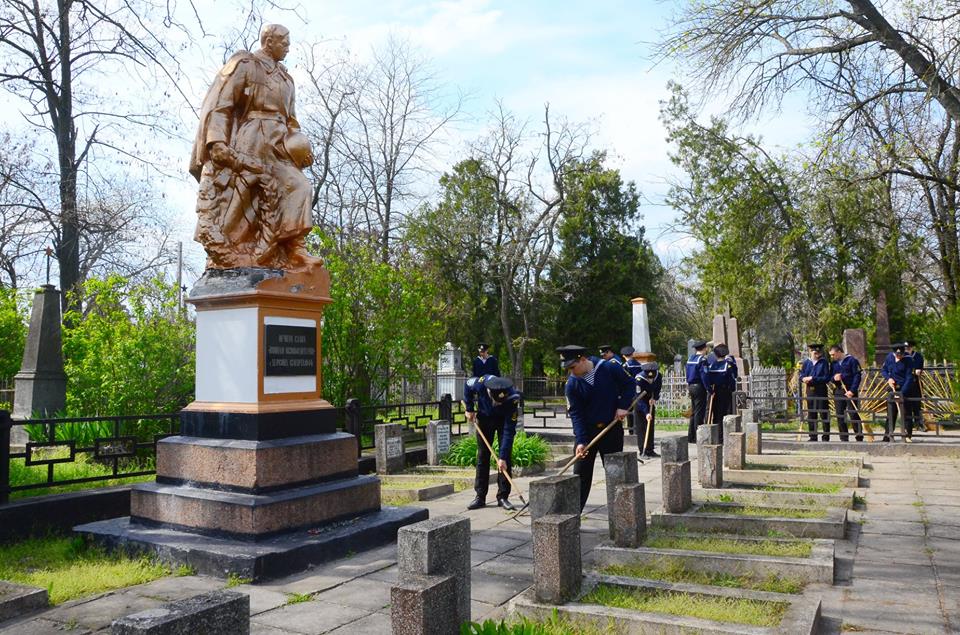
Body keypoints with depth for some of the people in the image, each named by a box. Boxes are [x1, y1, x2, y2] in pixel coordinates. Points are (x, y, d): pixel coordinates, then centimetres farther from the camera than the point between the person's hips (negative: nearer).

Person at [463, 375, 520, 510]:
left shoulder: (512, 399, -38)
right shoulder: (481, 383, -36)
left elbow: (509, 431, -34)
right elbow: (468, 385, -9)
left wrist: (502, 457, -34)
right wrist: (469, 409, -8)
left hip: (504, 419, -2)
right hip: (484, 417, 2)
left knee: (506, 457, -10)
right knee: (482, 456, 0)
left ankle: (503, 497, -2)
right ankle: (480, 497, 5)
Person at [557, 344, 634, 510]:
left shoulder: (611, 369, -12)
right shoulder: (571, 385, -10)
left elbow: (629, 384, 2)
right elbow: (576, 414, -12)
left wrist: (623, 406, -11)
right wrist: (581, 441, -22)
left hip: (612, 429, 0)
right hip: (586, 431, 1)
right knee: (580, 473, 2)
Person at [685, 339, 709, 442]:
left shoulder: (690, 359, 13)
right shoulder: (702, 359, -12)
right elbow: (704, 376, -18)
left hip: (691, 387, 8)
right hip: (699, 387, -8)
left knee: (693, 412, 14)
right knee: (699, 412, -5)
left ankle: (691, 436, 17)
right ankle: (697, 437, -4)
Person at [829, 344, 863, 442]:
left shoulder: (852, 360, -3)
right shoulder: (833, 364, 14)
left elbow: (857, 376, -8)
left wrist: (852, 390, -15)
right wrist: (834, 378, -9)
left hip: (850, 391, -5)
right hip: (838, 392, 5)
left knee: (854, 415, -6)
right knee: (839, 416, 4)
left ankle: (859, 438, 3)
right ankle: (844, 438, 11)